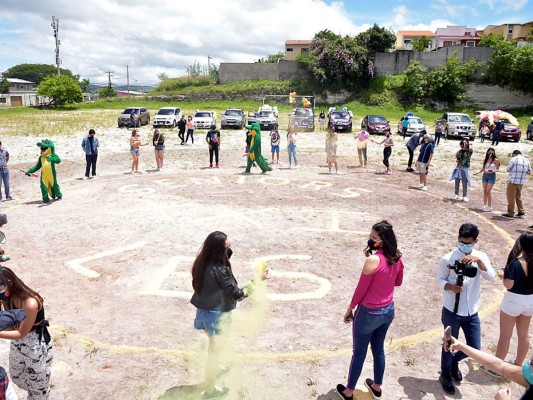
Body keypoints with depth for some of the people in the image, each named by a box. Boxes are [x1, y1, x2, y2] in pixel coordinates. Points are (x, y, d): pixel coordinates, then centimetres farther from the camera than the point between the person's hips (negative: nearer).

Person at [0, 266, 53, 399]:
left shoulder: (30, 303, -35)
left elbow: (21, 333, -26)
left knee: (37, 379, 14)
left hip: (35, 343, -8)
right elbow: (12, 325, -6)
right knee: (16, 376, 28)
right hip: (17, 342, 8)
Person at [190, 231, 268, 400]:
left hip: (205, 311, 8)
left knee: (214, 347, 32)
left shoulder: (203, 263, -7)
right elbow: (237, 294, -27)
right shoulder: (219, 270, -32)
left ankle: (215, 370, 57)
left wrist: (228, 250, -4)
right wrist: (257, 280, -21)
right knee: (215, 350, 14)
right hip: (217, 316, -8)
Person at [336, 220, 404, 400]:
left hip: (369, 313, -6)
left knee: (359, 353, 12)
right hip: (388, 310, 7)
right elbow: (398, 282, 12)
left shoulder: (372, 260, -28)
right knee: (378, 349, 25)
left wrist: (349, 309, -5)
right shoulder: (397, 258, -6)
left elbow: (361, 289, -18)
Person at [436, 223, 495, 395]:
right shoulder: (448, 259, -13)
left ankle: (453, 361, 42)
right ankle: (445, 375, 36)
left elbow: (491, 276, -17)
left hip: (472, 313, 4)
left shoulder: (481, 256, -3)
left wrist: (478, 260, -32)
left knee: (475, 348, 12)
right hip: (452, 311, -3)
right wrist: (450, 287, -24)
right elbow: (440, 279, -4)